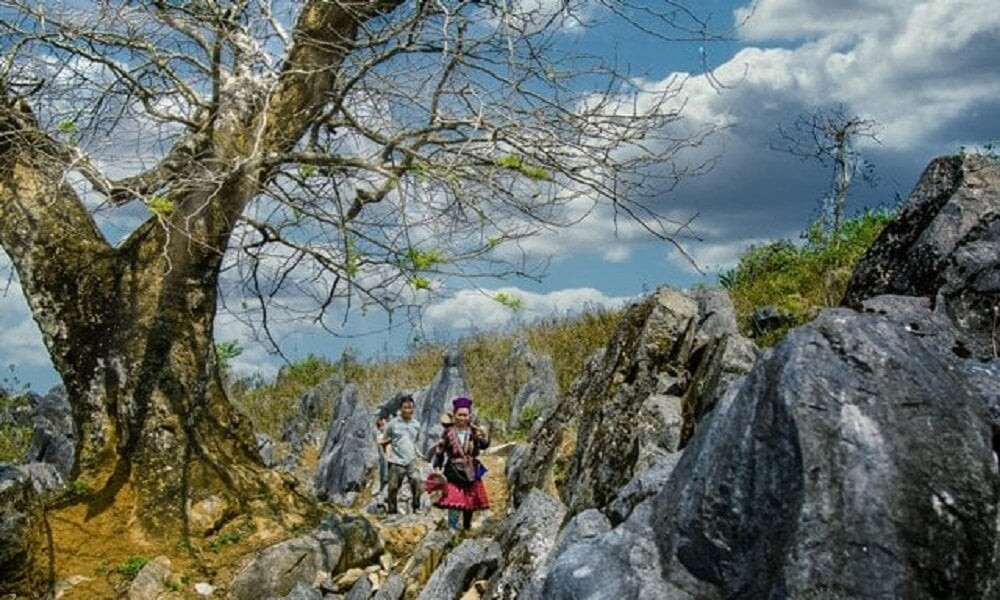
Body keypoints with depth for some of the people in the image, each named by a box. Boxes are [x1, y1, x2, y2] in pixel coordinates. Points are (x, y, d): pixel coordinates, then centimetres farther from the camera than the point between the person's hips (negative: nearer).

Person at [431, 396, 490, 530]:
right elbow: (439, 452, 5)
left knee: (470, 504, 11)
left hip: (471, 473, 2)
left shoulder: (474, 432, -1)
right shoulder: (448, 433, -2)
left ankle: (467, 528, 27)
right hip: (454, 472, -2)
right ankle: (452, 529, -6)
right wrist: (437, 468, 4)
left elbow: (485, 444, -16)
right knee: (453, 503, -12)